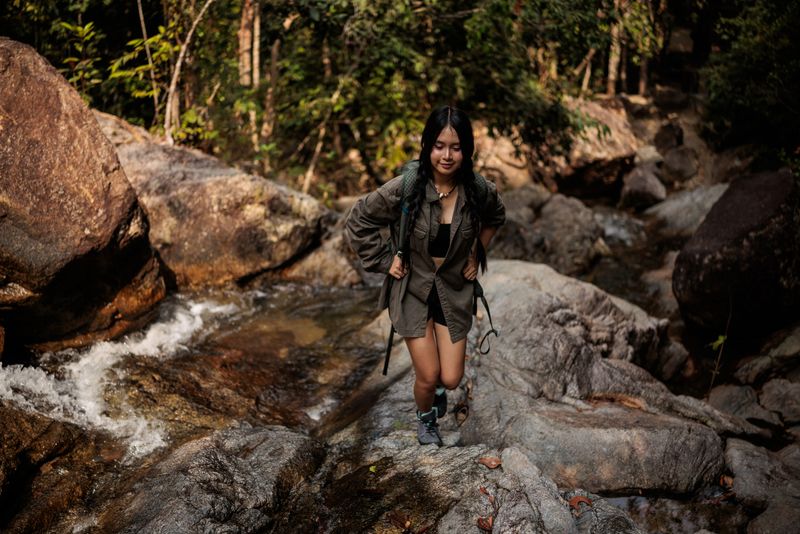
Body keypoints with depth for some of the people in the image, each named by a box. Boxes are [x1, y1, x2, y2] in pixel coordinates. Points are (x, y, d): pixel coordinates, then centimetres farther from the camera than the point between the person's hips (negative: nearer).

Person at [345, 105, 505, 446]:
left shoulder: (479, 190, -13)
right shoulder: (404, 188, -22)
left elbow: (495, 217, 12)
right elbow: (357, 221, -9)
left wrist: (477, 253, 5)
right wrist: (385, 260, -9)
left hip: (454, 290, 2)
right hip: (412, 289, -2)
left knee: (451, 379, 2)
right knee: (428, 376, -1)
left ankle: (437, 390, 43)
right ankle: (426, 419, 36)